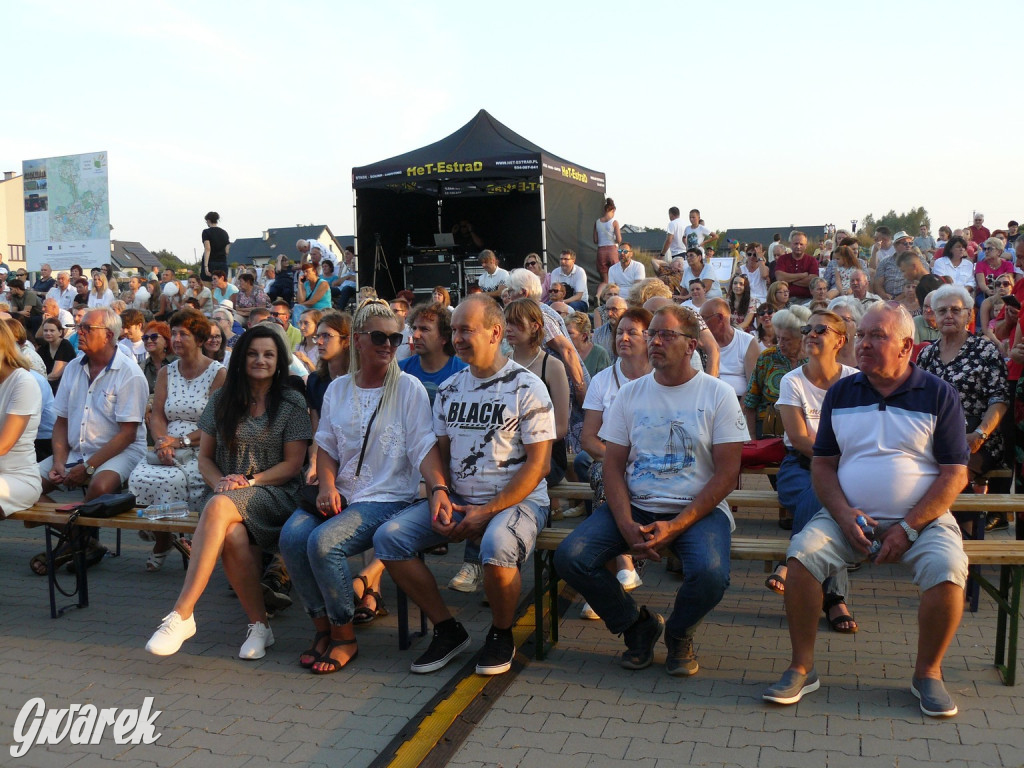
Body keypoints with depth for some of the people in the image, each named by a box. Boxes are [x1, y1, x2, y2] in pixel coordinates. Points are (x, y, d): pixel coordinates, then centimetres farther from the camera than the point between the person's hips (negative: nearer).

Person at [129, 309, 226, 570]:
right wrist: (162, 441, -11)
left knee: (172, 479, -33)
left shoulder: (219, 374, 0)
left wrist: (182, 441, -15)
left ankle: (165, 539, -4)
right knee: (140, 478, -25)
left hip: (201, 451, -4)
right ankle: (161, 540, 0)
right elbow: (157, 415, 10)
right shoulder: (166, 373, 18)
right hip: (167, 450, 5)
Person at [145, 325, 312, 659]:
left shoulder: (292, 403, 5)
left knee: (219, 507, -36)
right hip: (224, 492, 3)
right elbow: (205, 457, 15)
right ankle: (259, 624, -18)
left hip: (274, 495, -2)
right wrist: (219, 481, -7)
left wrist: (249, 480, -12)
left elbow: (293, 465, 1)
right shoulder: (222, 400, 14)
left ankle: (182, 615, -37)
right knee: (233, 536, -34)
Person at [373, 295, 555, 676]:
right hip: (457, 499, 6)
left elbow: (537, 463, -11)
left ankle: (501, 635, -5)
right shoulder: (449, 389, 11)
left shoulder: (526, 387, -7)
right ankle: (448, 630, 3)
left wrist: (487, 512, -17)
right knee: (388, 537, -12)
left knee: (497, 547, -38)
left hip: (517, 499, -6)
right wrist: (439, 492, -5)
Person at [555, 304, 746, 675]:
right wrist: (626, 525, -13)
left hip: (698, 509, -3)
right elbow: (613, 466, 5)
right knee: (569, 557, -19)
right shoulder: (630, 394, 9)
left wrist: (676, 526, -16)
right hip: (635, 506, 3)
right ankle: (638, 625, 7)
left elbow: (727, 472, -5)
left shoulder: (718, 394, 0)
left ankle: (678, 633, 5)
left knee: (710, 574, -33)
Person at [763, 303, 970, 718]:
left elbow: (955, 474, -2)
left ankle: (928, 672, -3)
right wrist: (845, 515, -10)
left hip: (921, 519, -1)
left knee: (948, 570, -29)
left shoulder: (939, 395, 2)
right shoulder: (841, 393, 9)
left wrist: (909, 528, -13)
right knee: (803, 552, -25)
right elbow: (822, 464, 8)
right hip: (849, 517, 2)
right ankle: (801, 668, -11)